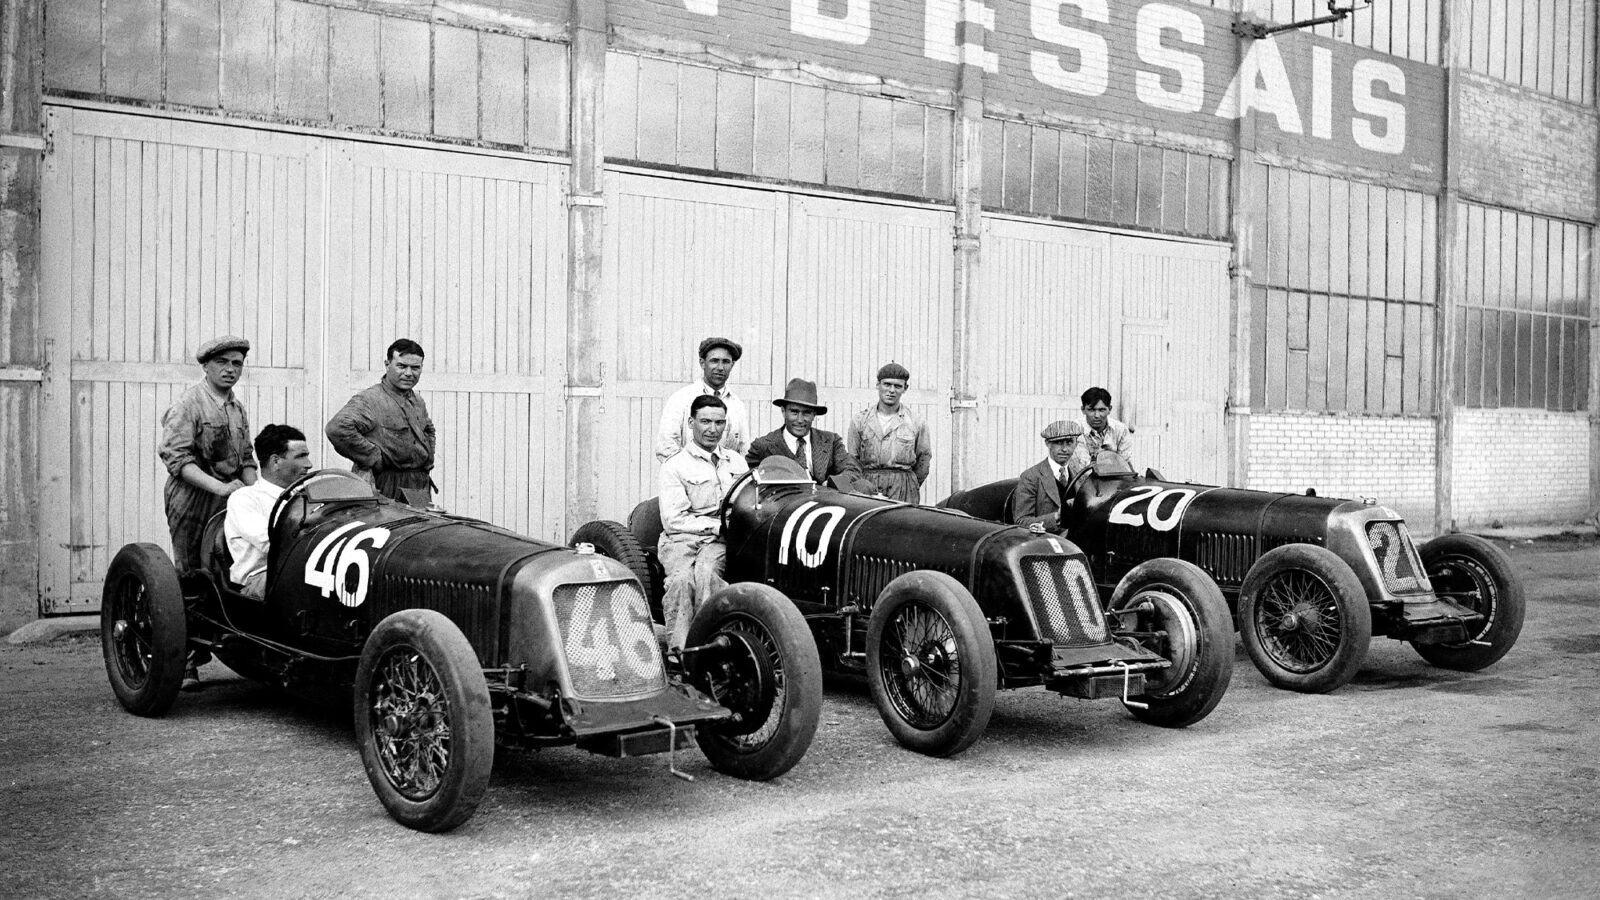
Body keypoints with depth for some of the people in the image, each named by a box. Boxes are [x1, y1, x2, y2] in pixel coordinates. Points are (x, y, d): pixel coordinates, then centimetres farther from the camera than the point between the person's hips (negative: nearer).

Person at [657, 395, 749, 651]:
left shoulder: (736, 462, 21)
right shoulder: (675, 465, 4)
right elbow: (673, 520, -4)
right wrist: (717, 525, -11)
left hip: (719, 541, 2)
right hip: (680, 538, -2)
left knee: (705, 572, -33)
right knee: (682, 578, -34)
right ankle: (676, 651, -29)